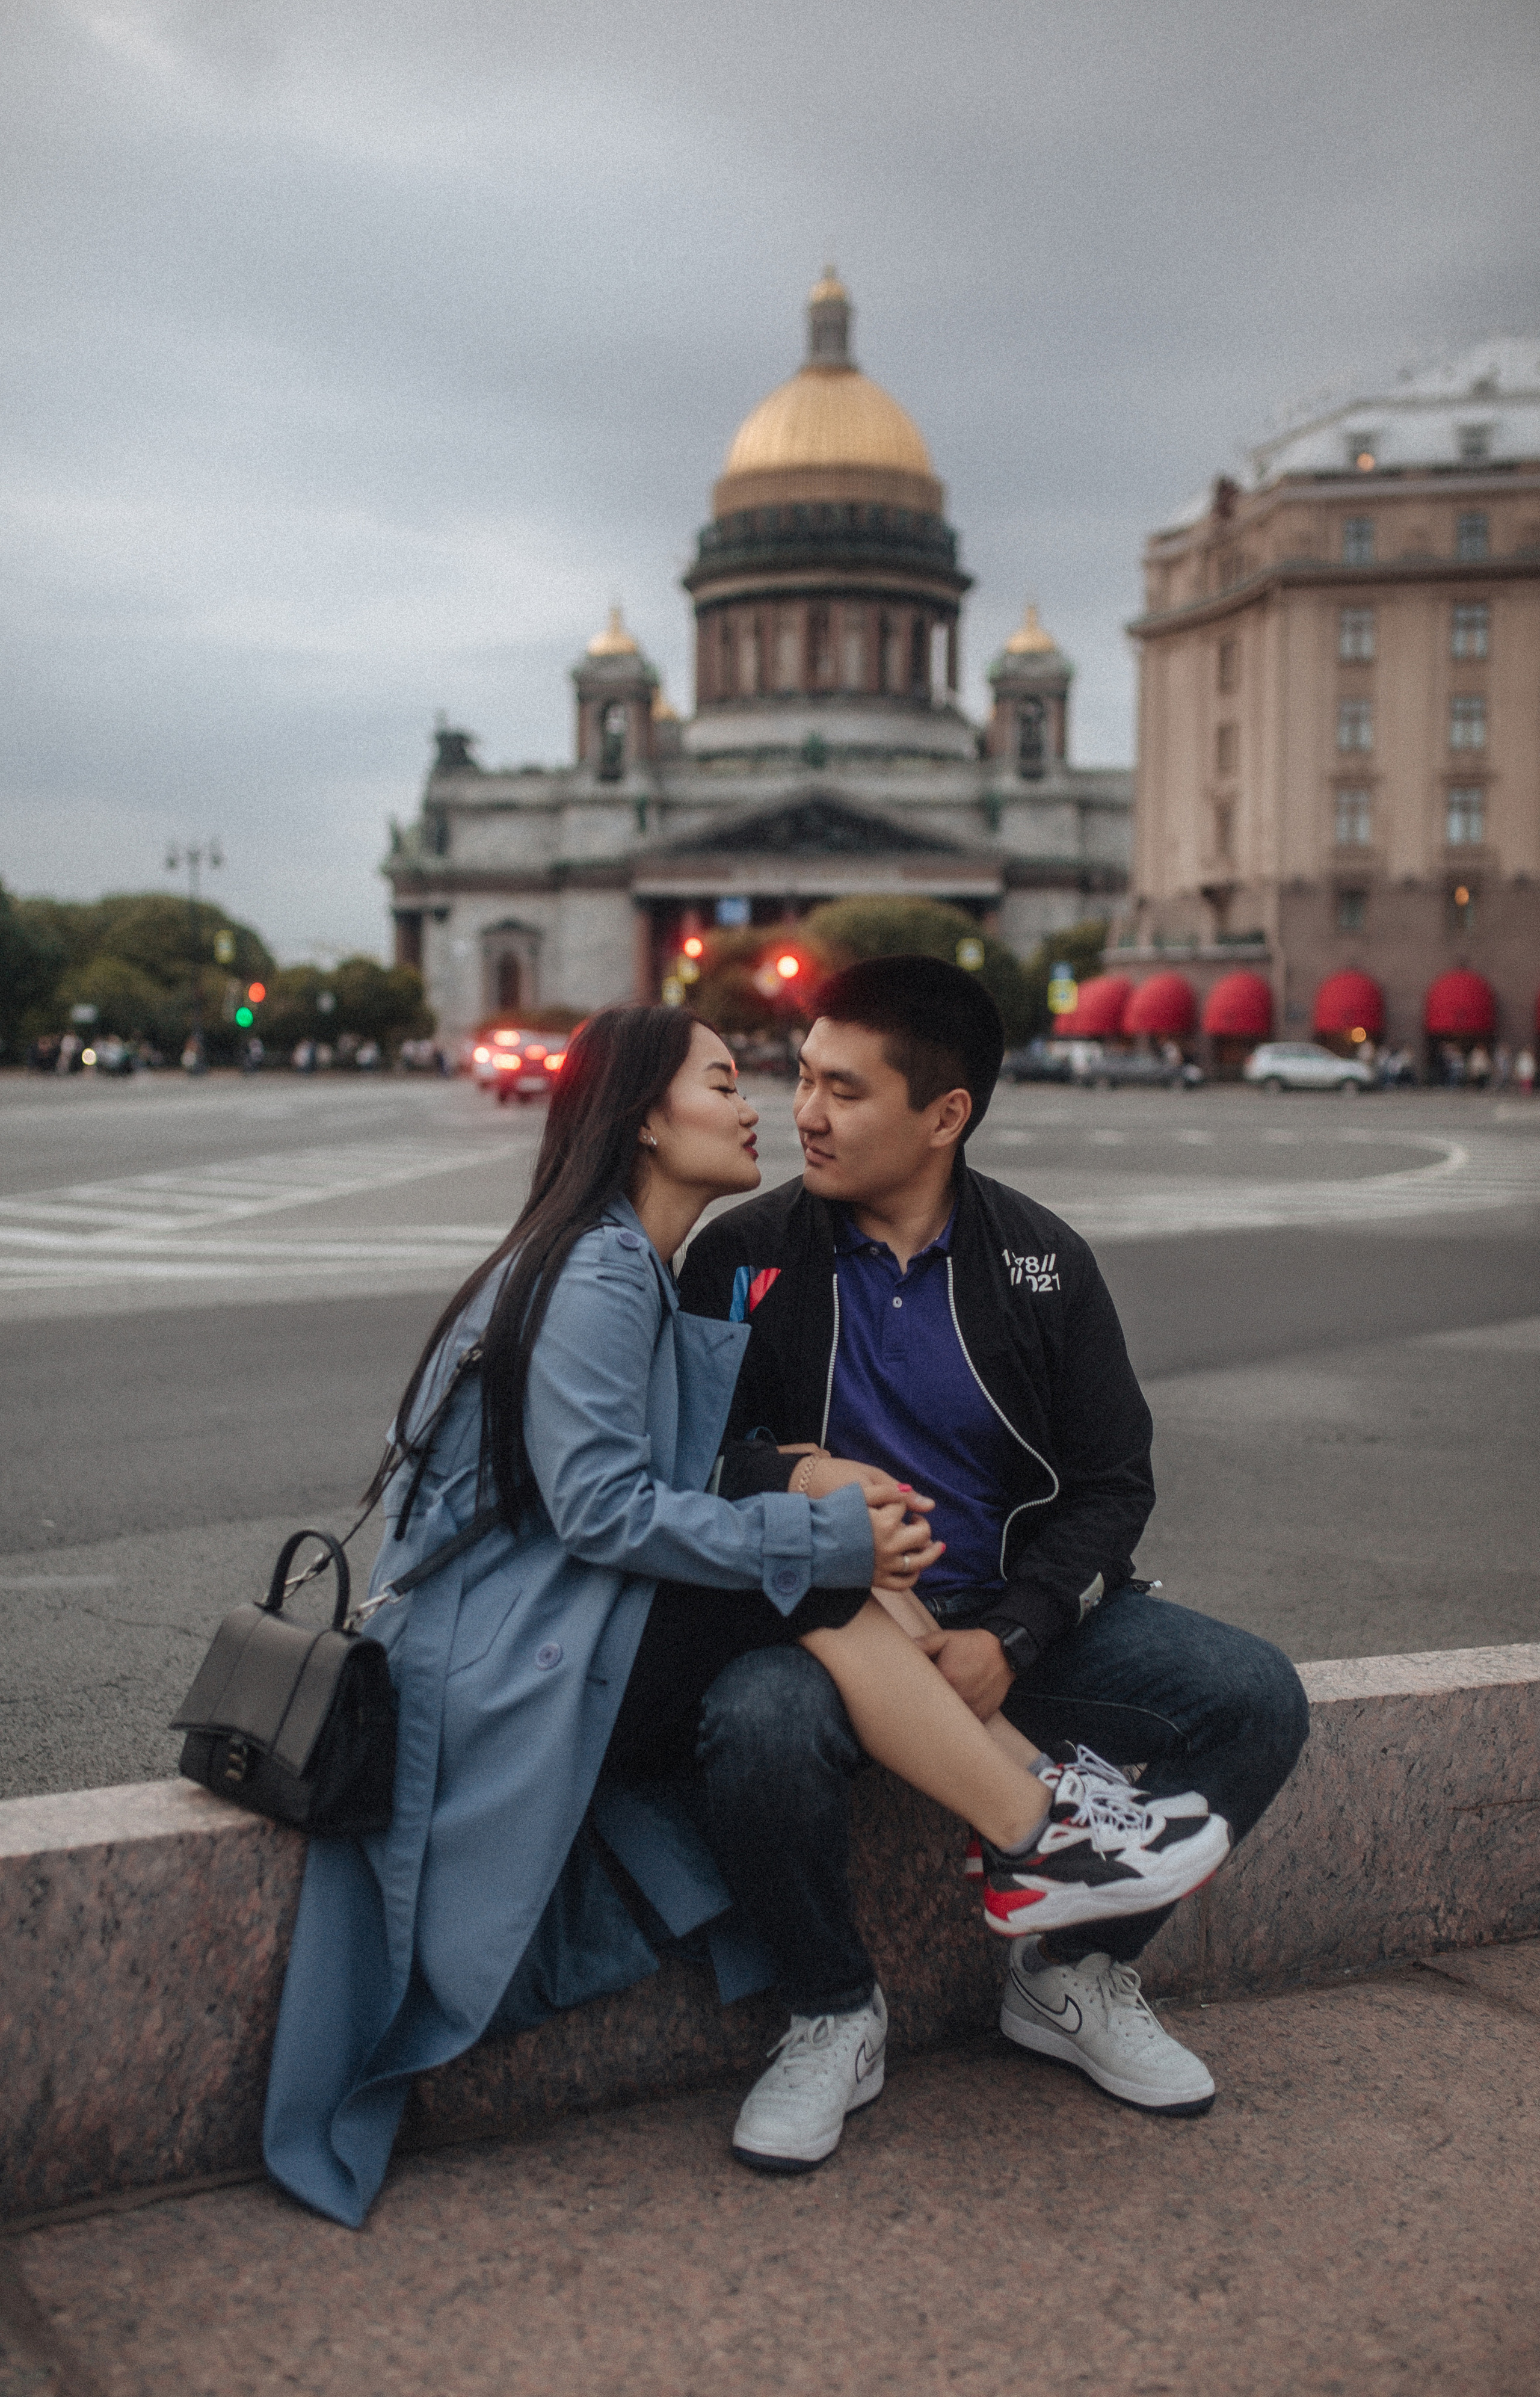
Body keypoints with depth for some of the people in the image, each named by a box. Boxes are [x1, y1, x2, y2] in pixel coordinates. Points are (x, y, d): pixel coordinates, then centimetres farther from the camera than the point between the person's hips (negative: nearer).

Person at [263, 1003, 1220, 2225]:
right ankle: (1037, 1847, -15)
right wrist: (826, 1535, -21)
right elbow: (603, 1511, -25)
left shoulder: (646, 1273, 15)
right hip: (503, 1655, -9)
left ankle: (1045, 1792, -9)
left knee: (840, 1570, -4)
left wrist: (806, 1475, -7)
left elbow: (674, 1473, 12)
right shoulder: (597, 1276, -16)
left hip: (553, 1624, 9)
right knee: (811, 1593, -21)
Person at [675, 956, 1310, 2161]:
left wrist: (1010, 1639, -13)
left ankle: (1074, 1975, 7)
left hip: (1019, 1611, 3)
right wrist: (785, 1476, -19)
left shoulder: (1041, 1260, 2)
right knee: (760, 1730, -37)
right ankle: (834, 2016, -6)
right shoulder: (743, 1255, -2)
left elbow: (1113, 1483, 3)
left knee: (1257, 1698, -16)